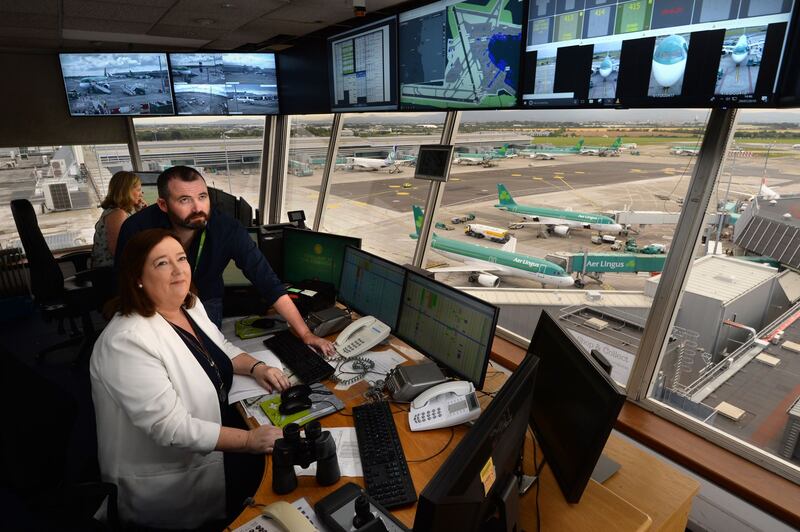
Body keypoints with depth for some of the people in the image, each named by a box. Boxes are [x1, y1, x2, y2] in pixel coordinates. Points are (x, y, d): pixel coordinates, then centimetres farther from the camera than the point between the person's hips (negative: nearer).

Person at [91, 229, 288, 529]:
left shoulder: (189, 305, -2)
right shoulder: (128, 341, -28)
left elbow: (221, 347, 14)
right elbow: (172, 429, -29)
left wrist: (255, 367, -5)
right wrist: (249, 440, -28)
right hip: (167, 476, -7)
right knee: (266, 470, -10)